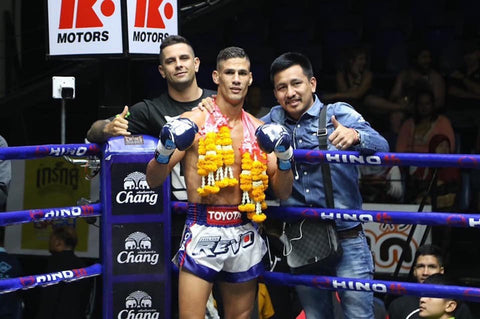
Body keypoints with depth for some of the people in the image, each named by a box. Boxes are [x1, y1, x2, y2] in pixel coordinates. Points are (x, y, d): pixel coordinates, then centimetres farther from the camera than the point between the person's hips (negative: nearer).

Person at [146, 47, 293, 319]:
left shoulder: (259, 130, 10)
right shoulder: (193, 122, -3)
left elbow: (283, 193, 10)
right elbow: (154, 181, -4)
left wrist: (285, 157, -7)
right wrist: (165, 150, -22)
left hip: (245, 235, 4)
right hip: (203, 232, -4)